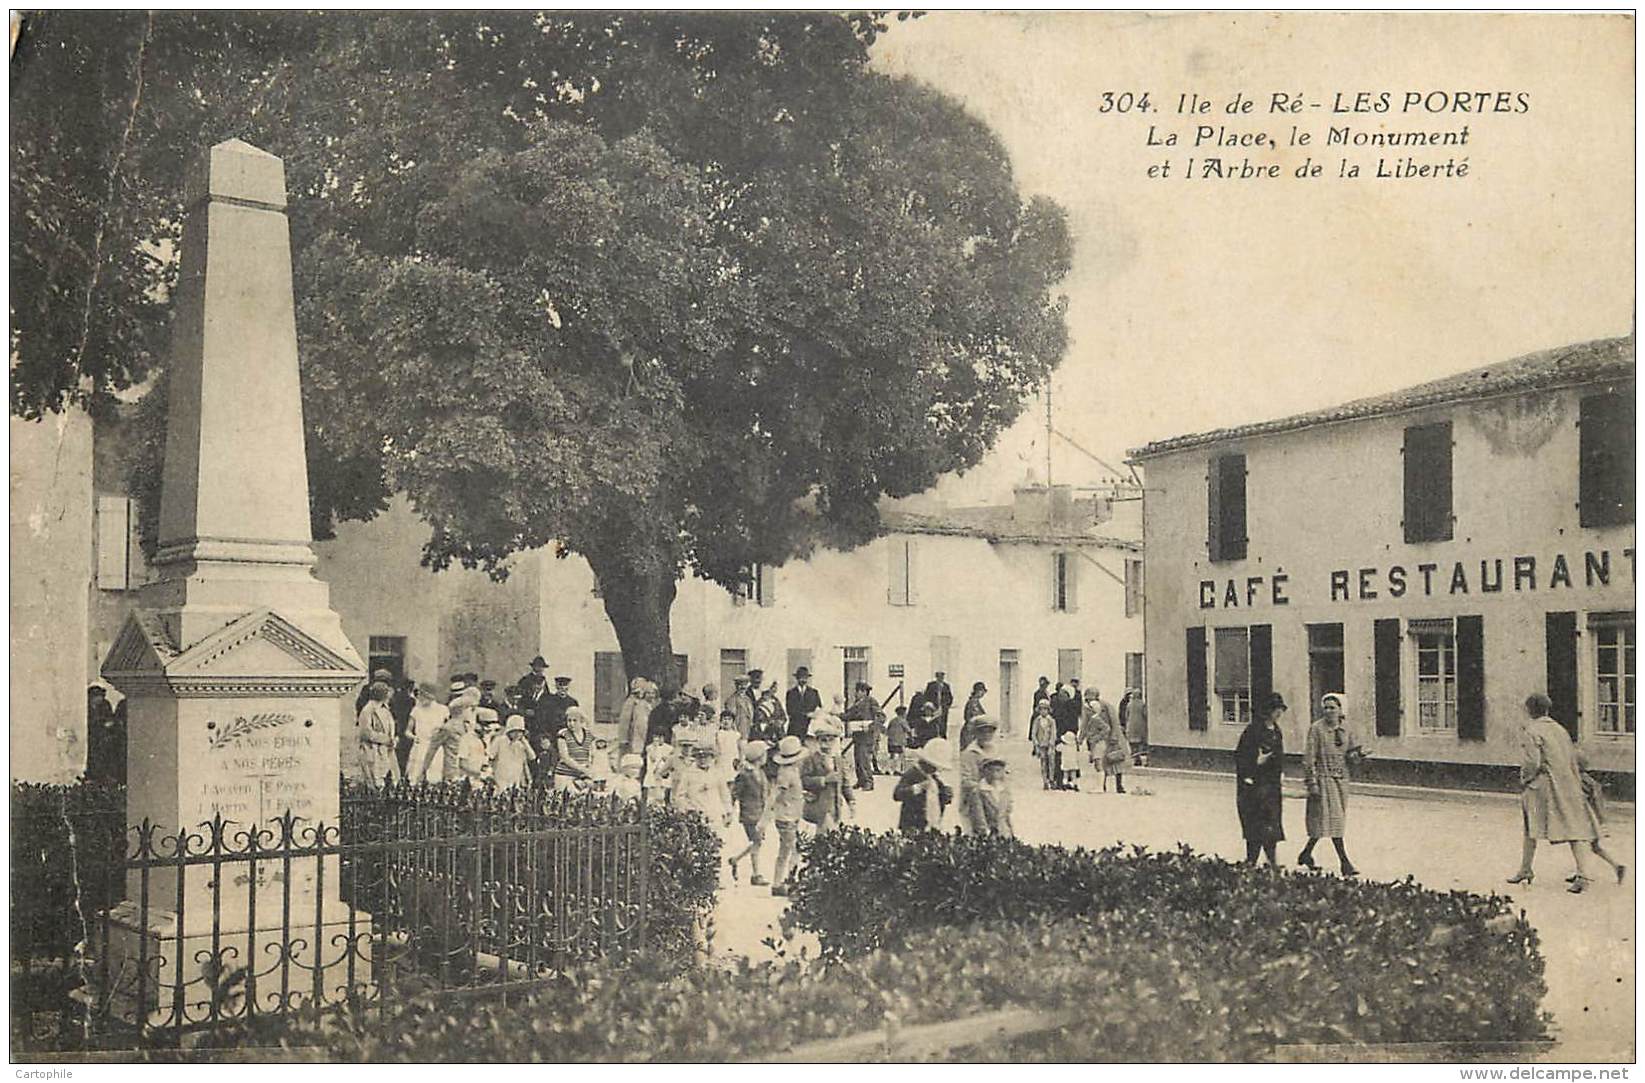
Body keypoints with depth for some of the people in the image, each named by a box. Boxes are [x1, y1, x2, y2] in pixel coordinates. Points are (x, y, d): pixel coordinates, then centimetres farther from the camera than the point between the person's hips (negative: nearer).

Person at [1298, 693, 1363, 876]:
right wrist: (1312, 783, -15)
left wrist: (1356, 754, -9)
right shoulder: (1316, 729, -9)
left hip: (1342, 778, 6)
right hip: (1324, 777, -6)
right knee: (1333, 818, -8)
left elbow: (1350, 751, 15)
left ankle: (1306, 853, 25)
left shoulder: (1345, 727, 7)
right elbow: (1308, 758, -10)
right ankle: (1345, 862, -7)